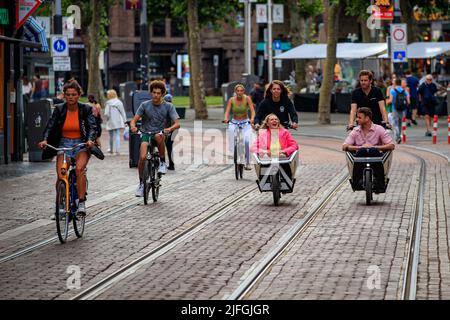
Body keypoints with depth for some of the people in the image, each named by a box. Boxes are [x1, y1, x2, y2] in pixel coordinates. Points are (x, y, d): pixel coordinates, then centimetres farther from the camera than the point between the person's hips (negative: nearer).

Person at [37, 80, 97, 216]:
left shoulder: (85, 109, -3)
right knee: (61, 176, -15)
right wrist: (45, 140, -26)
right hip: (64, 144, 2)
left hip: (81, 144, -2)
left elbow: (92, 127, -11)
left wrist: (90, 140, -31)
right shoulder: (59, 109, 0)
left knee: (79, 169, -30)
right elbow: (50, 126, -7)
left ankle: (82, 203, -26)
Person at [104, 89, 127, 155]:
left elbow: (106, 114, -14)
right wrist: (124, 121, 8)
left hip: (111, 122, -2)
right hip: (118, 122, 2)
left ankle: (111, 149, 29)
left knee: (111, 136, 13)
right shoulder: (119, 102, -1)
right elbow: (123, 112, 2)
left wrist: (107, 118, 6)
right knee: (117, 136, 0)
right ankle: (118, 150, -12)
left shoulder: (108, 104, -11)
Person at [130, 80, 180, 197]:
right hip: (146, 134, 1)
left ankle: (163, 162, -19)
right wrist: (133, 126, -29)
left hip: (161, 134, -1)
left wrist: (170, 129, -32)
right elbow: (134, 120, -4)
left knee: (158, 136, -39)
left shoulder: (168, 106, -1)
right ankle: (141, 182, -2)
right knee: (142, 157, -24)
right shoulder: (145, 105, 1)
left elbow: (177, 123, -10)